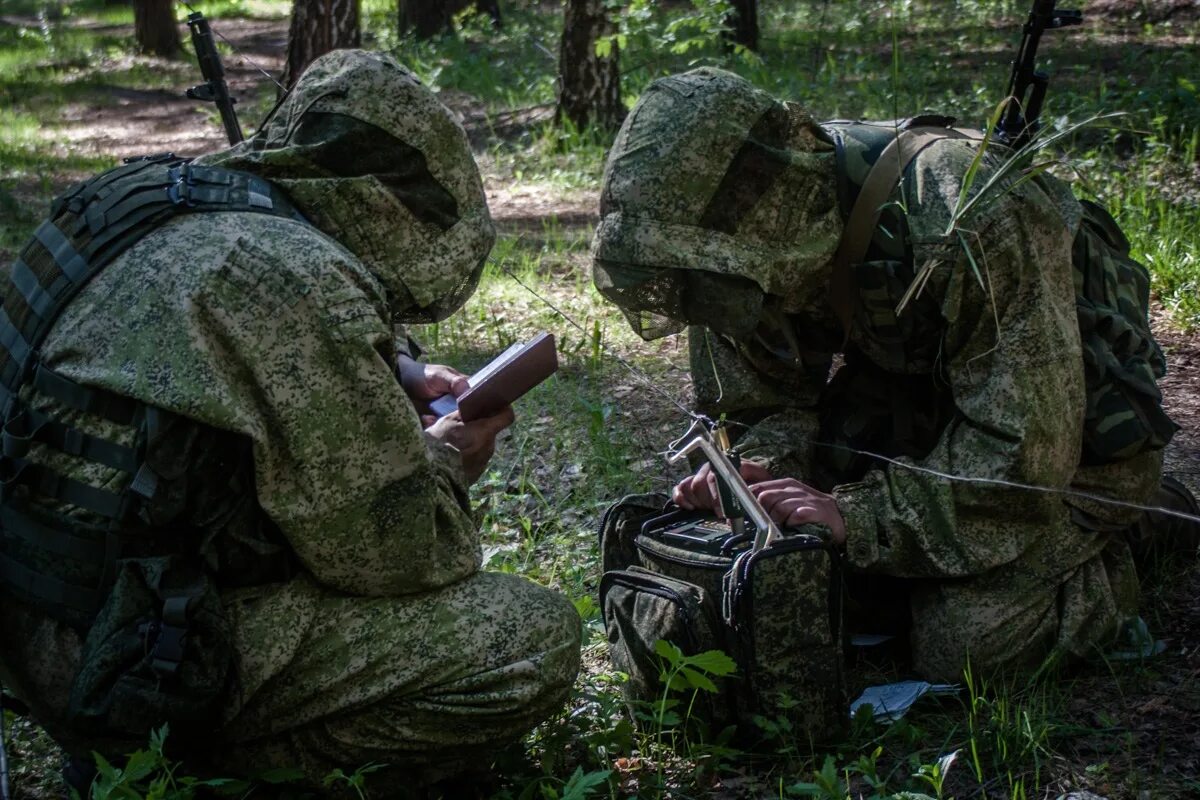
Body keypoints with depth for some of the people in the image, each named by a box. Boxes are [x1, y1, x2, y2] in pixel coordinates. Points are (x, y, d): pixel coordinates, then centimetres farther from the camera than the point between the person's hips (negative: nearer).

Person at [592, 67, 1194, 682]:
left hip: (1070, 424, -6)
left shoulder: (975, 221, -37)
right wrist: (759, 471, -26)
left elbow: (1023, 454, -34)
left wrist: (858, 515, -37)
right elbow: (772, 404, -4)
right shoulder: (757, 230, -16)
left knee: (964, 648, -20)